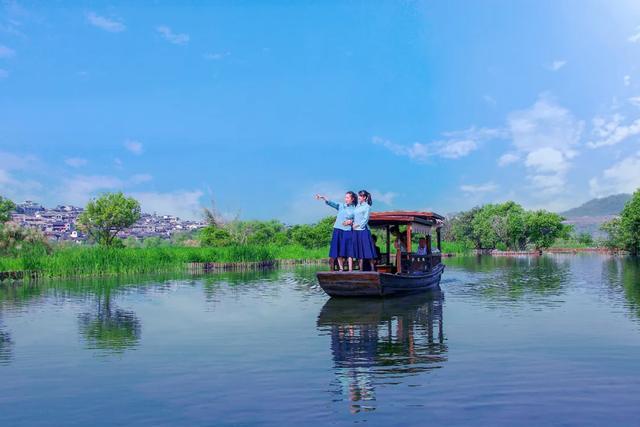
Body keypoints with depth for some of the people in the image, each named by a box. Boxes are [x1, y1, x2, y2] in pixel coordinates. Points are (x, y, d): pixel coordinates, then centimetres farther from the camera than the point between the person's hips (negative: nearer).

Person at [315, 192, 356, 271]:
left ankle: (350, 270, -3)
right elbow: (332, 203, -7)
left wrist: (351, 221, -10)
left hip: (348, 231, -2)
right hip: (338, 230, 3)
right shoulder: (341, 206, 7)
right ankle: (341, 269, 13)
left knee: (349, 251, -5)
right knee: (338, 250, 3)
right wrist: (323, 198, -22)